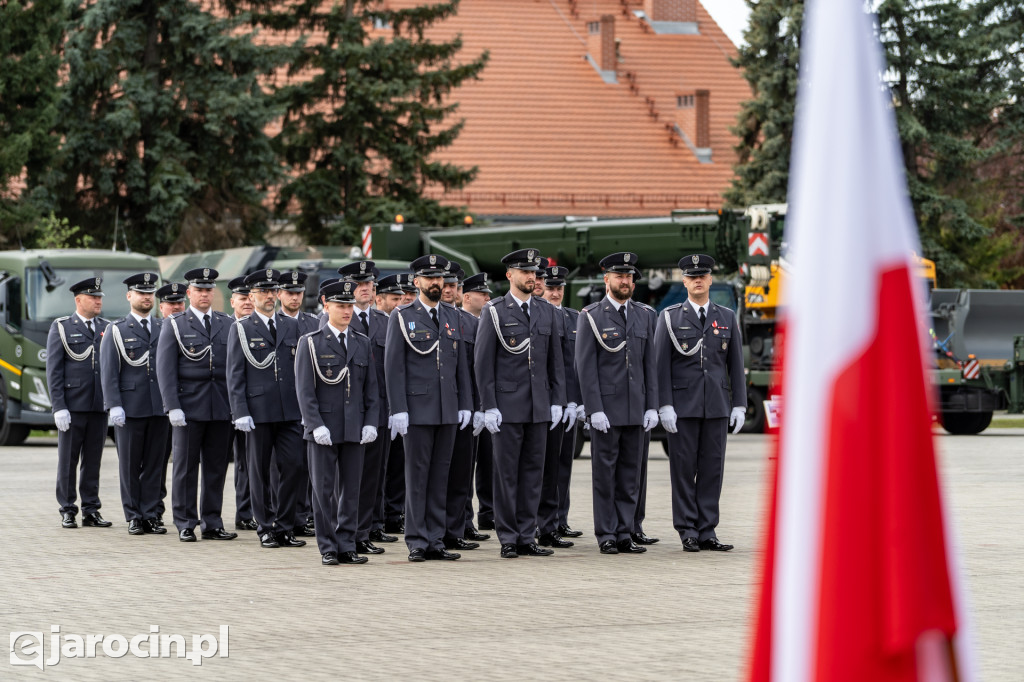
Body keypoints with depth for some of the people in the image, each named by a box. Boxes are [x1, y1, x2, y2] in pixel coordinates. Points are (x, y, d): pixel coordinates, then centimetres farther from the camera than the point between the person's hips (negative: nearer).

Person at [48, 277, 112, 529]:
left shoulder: (107, 329, 13)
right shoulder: (61, 328, 1)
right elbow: (54, 370, -3)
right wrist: (59, 407, -11)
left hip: (99, 405, 4)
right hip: (72, 406, -4)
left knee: (93, 460, 6)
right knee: (68, 460, 1)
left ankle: (91, 510, 11)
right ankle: (67, 511, 6)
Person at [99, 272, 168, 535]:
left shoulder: (164, 329, 13)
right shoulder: (116, 330, 4)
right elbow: (108, 371, -1)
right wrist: (114, 405, -11)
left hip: (160, 407, 3)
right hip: (130, 408, -3)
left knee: (154, 464, 4)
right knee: (129, 464, 0)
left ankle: (150, 515, 9)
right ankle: (133, 517, 6)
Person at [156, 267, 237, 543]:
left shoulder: (227, 324, 12)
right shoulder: (175, 325, 3)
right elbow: (165, 369, -2)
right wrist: (173, 406, -11)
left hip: (221, 408, 3)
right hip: (188, 407, -3)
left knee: (216, 468, 5)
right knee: (185, 468, 0)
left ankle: (212, 523, 11)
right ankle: (185, 524, 6)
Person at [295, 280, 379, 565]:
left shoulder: (362, 343, 11)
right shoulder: (310, 343, -1)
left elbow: (371, 387, 11)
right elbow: (304, 389, -5)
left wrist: (370, 423, 1)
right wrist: (317, 425, -14)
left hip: (355, 430, 3)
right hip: (323, 431, -3)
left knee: (351, 488, 5)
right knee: (324, 489, 0)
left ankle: (347, 546, 11)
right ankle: (328, 548, 5)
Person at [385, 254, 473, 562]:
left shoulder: (452, 315, 12)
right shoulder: (402, 317, -1)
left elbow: (461, 362, 14)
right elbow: (394, 365, -5)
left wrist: (466, 404, 6)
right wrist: (398, 410, -12)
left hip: (448, 410, 4)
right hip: (418, 409, -4)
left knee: (440, 476, 6)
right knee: (417, 476, -2)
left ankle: (436, 541, 10)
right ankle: (417, 543, 2)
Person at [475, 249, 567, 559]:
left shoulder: (547, 312, 10)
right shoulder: (494, 312, -3)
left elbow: (555, 360, 12)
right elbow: (483, 363, -5)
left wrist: (557, 402, 5)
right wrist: (489, 407, -10)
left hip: (540, 406, 4)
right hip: (507, 405, -4)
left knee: (533, 472, 6)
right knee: (507, 474, -1)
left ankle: (527, 538, 11)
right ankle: (508, 540, 4)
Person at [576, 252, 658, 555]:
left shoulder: (644, 316, 12)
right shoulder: (591, 317, -2)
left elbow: (649, 365, 13)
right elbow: (586, 367, -7)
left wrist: (652, 406, 4)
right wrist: (595, 410, -14)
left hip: (636, 410, 4)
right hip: (606, 410, -4)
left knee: (630, 475, 6)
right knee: (604, 475, -1)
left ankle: (624, 535, 10)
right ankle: (606, 536, 4)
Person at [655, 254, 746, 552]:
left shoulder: (727, 318, 10)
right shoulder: (670, 318, 3)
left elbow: (736, 365, 10)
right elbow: (661, 365, -1)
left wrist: (740, 405, 3)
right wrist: (664, 406, -9)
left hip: (717, 405, 2)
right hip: (683, 405, -2)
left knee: (712, 468, 2)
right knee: (684, 468, -1)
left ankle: (707, 531, 7)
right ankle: (688, 531, 5)